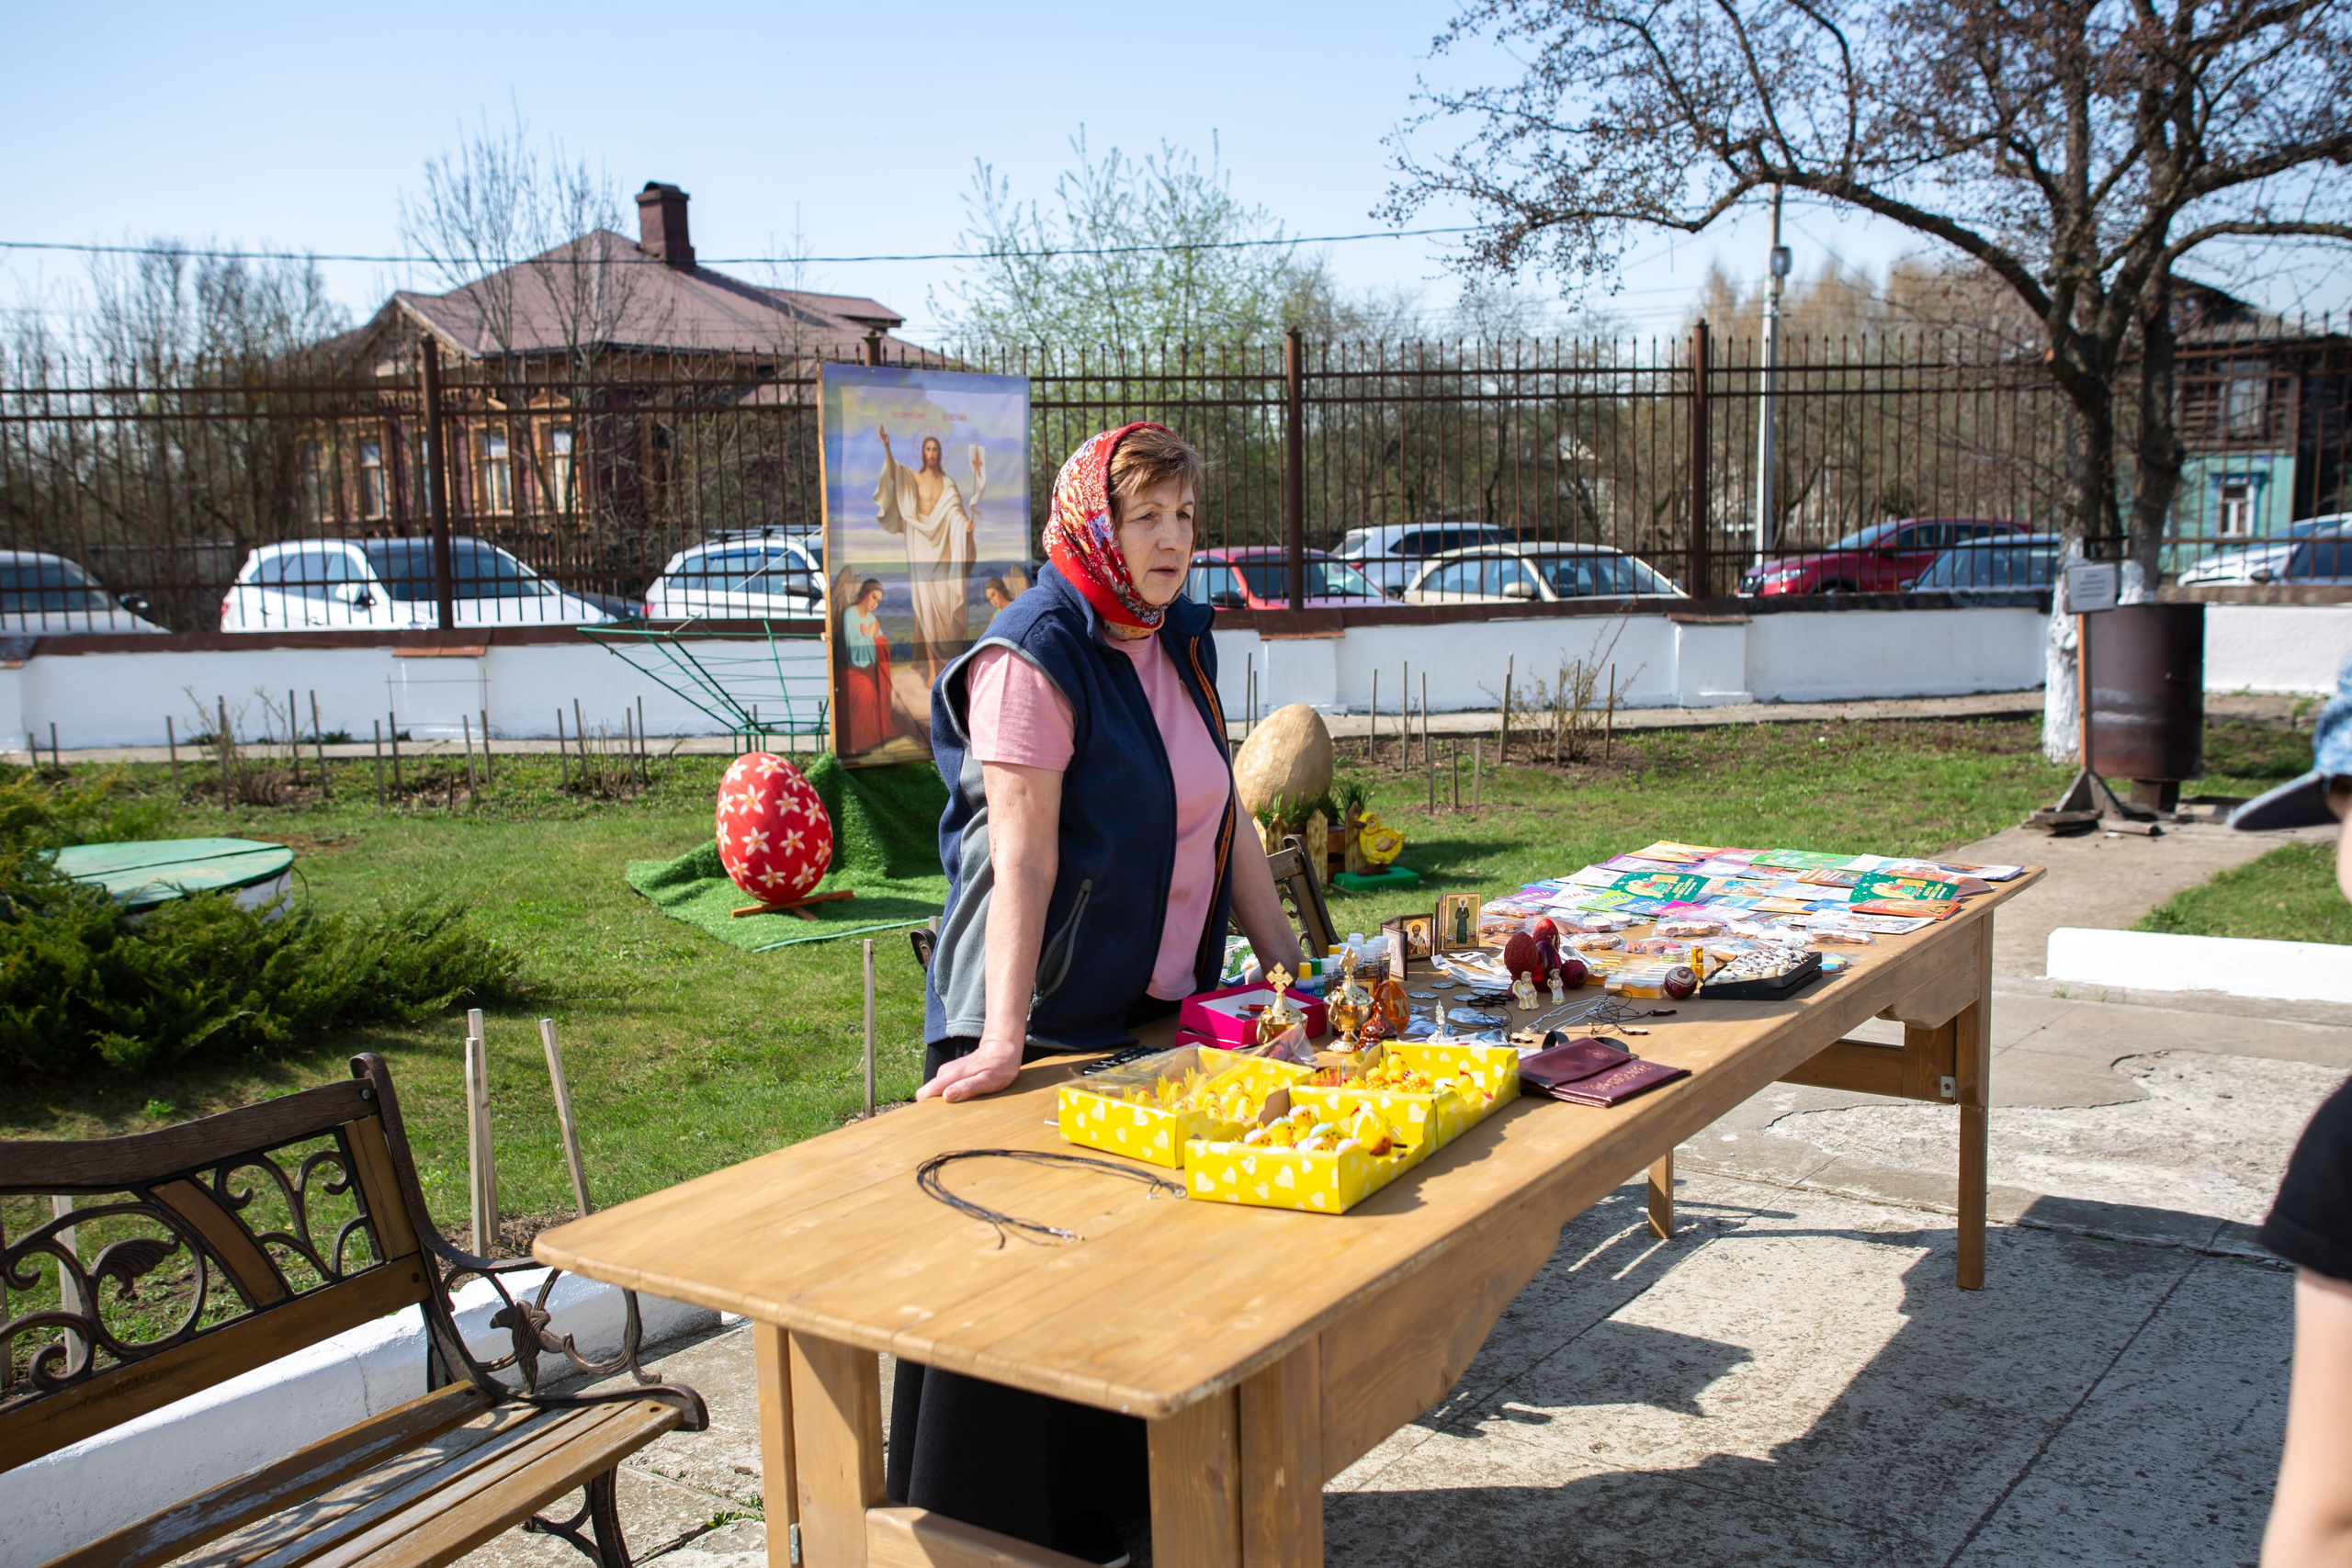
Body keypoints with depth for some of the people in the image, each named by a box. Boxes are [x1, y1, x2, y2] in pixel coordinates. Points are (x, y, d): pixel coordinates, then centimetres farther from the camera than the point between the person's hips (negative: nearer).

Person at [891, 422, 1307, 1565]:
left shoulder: (1179, 642, 9)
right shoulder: (1034, 656, -16)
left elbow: (1225, 818, 14)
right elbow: (1020, 859, -24)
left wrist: (1288, 963, 12)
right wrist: (1001, 1040, -29)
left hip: (1163, 1006, 8)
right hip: (1057, 1019, -8)